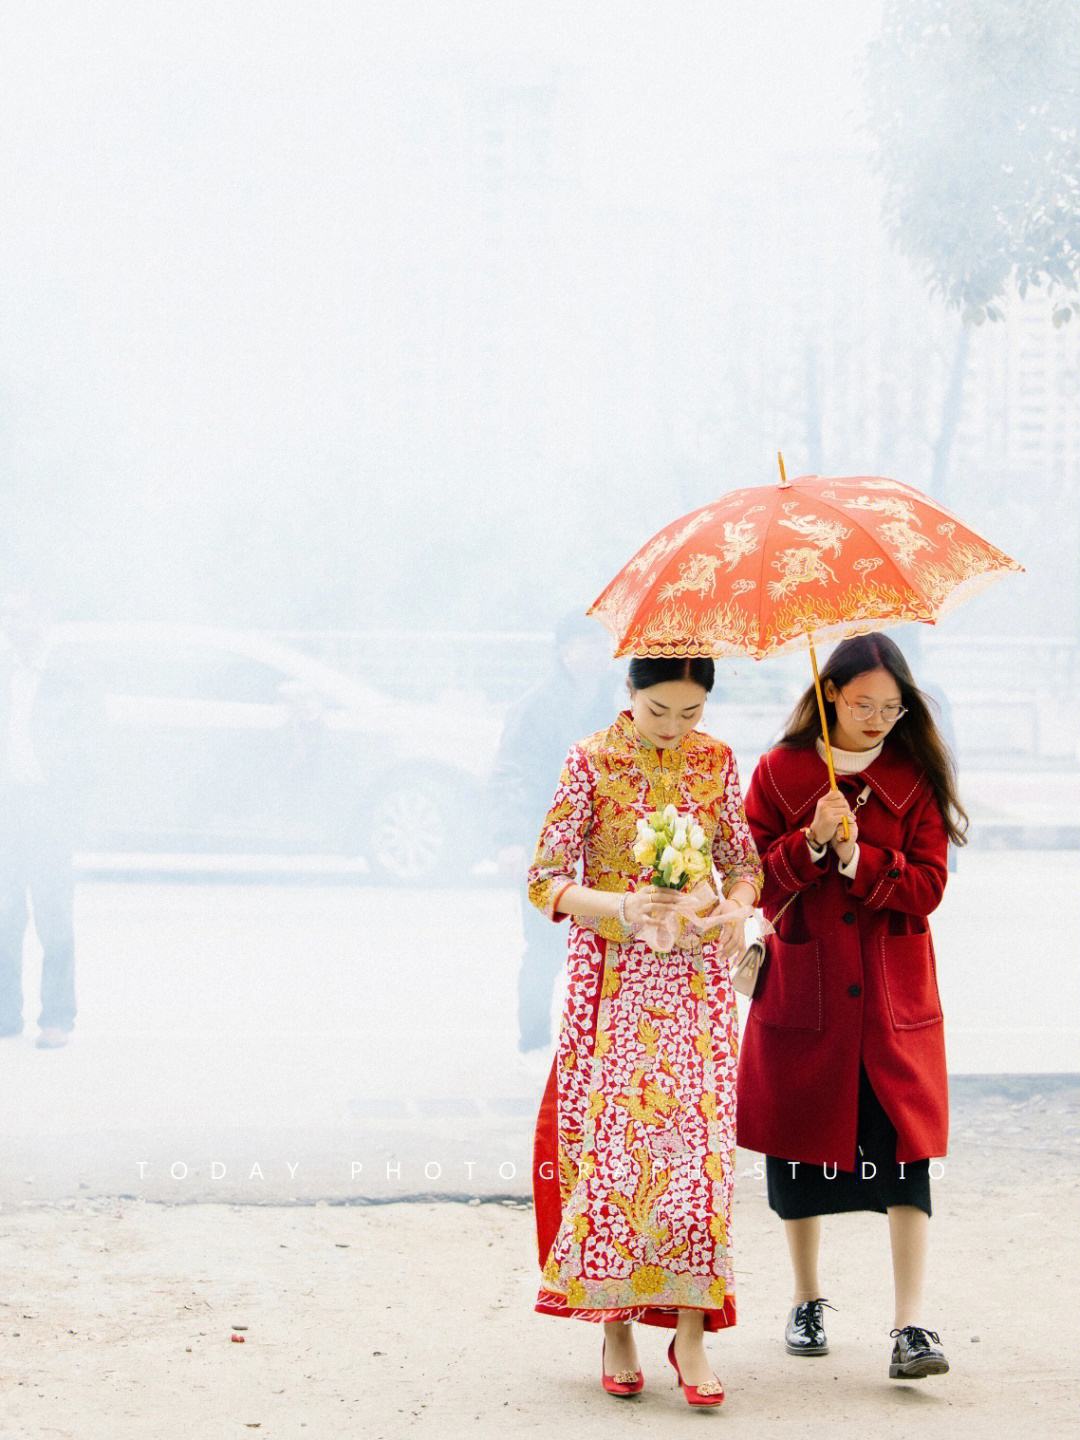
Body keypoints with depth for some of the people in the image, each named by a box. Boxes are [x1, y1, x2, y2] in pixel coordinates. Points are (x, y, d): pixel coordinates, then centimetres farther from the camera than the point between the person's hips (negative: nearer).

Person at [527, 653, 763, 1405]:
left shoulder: (717, 760, 3)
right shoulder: (591, 761, -6)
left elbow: (744, 860, 12)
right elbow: (545, 879, -6)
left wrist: (736, 907, -10)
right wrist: (621, 906, -23)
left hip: (694, 979, 2)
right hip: (612, 978, -2)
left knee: (698, 1144, -4)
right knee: (609, 1144, -1)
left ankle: (691, 1331, 1)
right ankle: (616, 1327, 11)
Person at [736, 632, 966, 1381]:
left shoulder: (915, 779, 3)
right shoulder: (778, 773, 1)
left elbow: (927, 886, -3)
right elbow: (754, 880, -2)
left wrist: (857, 858, -18)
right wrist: (810, 842, -19)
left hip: (894, 995, 0)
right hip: (804, 986, 1)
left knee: (904, 1148, -9)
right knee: (800, 1146, 9)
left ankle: (912, 1324, -10)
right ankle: (807, 1301, 28)